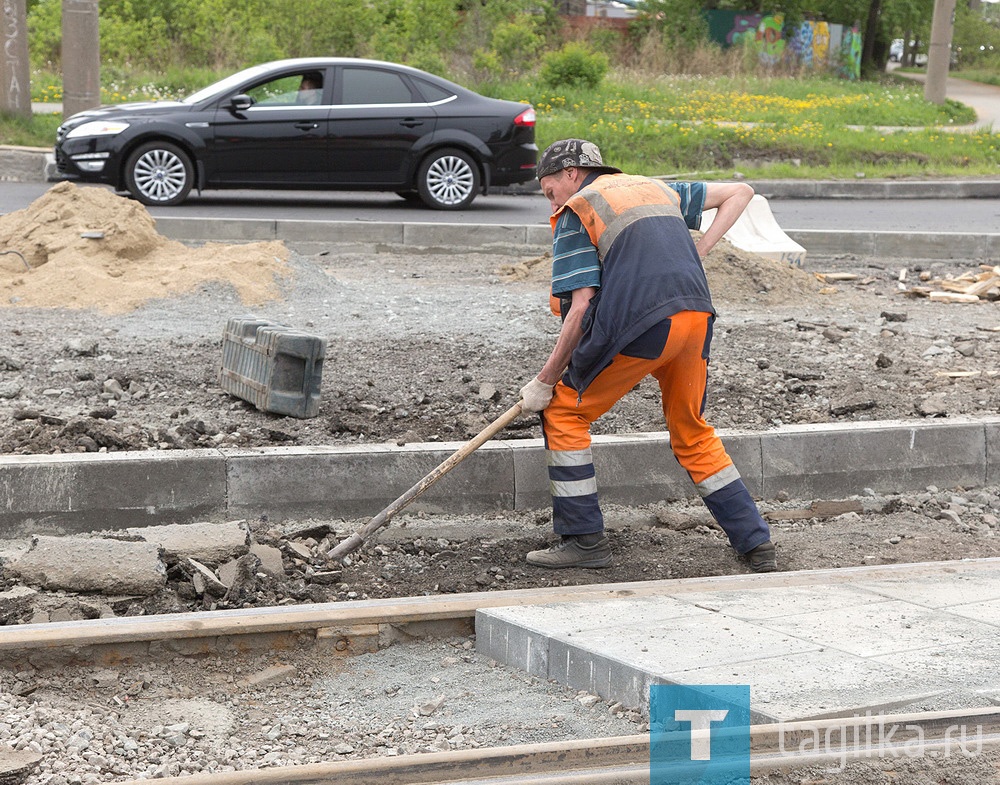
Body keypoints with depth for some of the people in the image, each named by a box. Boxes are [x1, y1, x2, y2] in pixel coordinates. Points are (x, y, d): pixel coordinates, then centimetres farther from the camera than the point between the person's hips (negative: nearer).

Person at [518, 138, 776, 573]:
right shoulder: (657, 188, 27)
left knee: (564, 411, 11)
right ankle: (756, 544, 18)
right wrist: (698, 251, 24)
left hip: (640, 325, -6)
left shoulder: (574, 214, 8)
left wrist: (545, 381, 2)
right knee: (693, 435, 22)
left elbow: (581, 308, -3)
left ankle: (584, 539, 10)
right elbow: (739, 192, 34)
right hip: (697, 317, 6)